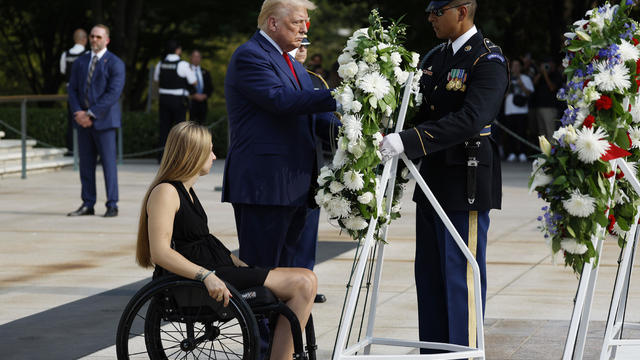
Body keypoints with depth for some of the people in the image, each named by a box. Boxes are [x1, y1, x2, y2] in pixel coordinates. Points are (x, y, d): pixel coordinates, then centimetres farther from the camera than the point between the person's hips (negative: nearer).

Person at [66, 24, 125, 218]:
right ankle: (87, 205, 11)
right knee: (86, 164, 6)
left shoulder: (115, 64, -4)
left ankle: (112, 205, 0)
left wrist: (91, 114, -16)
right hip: (83, 121, 5)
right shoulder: (80, 62, 14)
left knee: (108, 162, -4)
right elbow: (73, 89, 11)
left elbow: (113, 93, -13)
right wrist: (78, 112, -8)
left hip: (103, 120, -5)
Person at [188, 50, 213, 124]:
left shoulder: (205, 72, 15)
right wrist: (194, 95, -12)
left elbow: (210, 87, 15)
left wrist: (205, 96, -3)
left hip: (202, 102, 4)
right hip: (190, 102, -4)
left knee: (201, 123, 1)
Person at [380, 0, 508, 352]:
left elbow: (469, 120, -26)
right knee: (429, 274, 13)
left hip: (466, 184, -9)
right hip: (432, 182, 9)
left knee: (461, 277, -4)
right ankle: (432, 352, 23)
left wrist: (408, 141, -32)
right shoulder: (436, 57, 13)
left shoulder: (488, 60, -14)